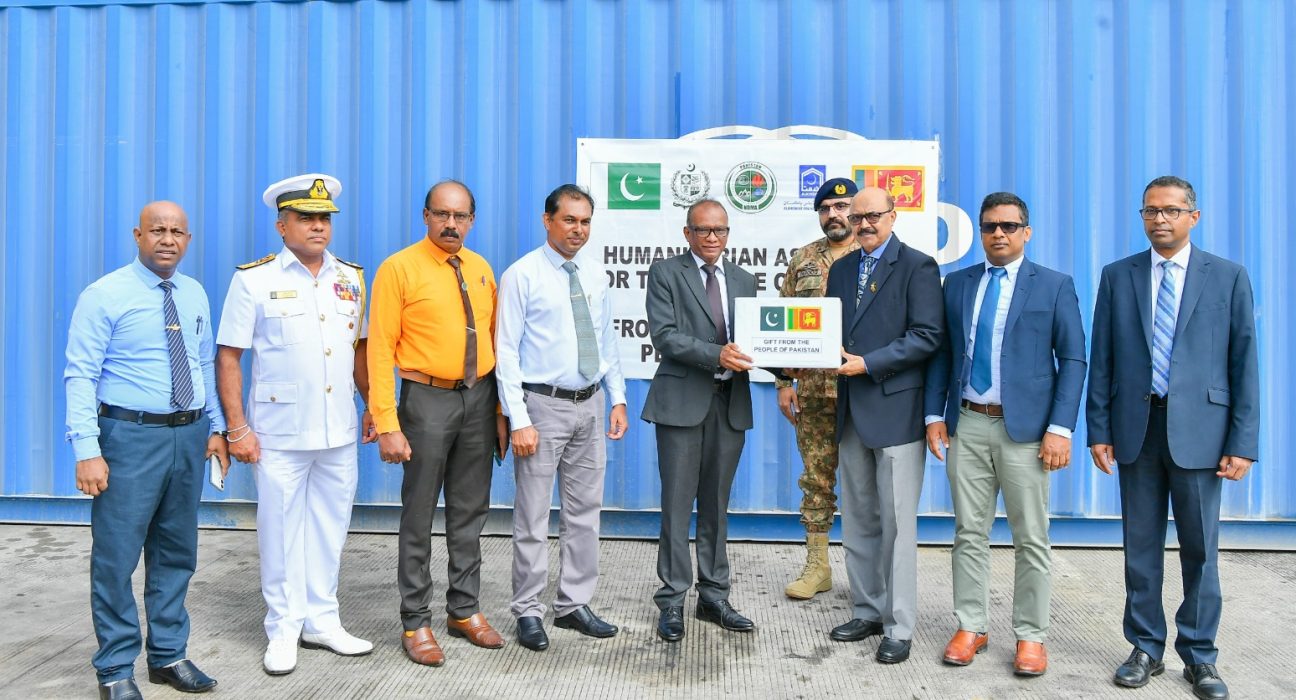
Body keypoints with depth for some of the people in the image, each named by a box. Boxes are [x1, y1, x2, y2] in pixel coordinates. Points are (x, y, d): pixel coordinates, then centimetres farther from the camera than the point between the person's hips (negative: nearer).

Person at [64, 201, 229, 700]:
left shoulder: (195, 295, 10)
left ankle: (169, 655, 28)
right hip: (131, 436, -5)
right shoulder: (105, 296, -7)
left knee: (177, 552, 14)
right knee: (116, 556, 1)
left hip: (189, 436, 6)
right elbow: (80, 376, -11)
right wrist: (87, 450, -18)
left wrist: (216, 427, 10)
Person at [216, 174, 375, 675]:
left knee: (330, 527, 11)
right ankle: (284, 629, 20)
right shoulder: (254, 279, -3)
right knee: (281, 530, 5)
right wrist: (237, 428, -9)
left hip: (339, 432, 4)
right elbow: (227, 357, -4)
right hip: (279, 433, -4)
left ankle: (321, 621, 25)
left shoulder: (352, 278, 9)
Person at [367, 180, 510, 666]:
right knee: (419, 516, 5)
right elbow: (380, 349, -11)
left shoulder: (481, 269, 8)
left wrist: (500, 410, 7)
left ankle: (464, 610, 28)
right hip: (428, 398, -5)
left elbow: (492, 339, 11)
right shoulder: (399, 269, -7)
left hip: (479, 397, 5)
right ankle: (416, 622, 18)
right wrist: (387, 425, -16)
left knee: (470, 512, 14)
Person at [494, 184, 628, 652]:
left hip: (589, 404, 6)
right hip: (542, 405, -5)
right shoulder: (522, 275, -9)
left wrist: (618, 398, 7)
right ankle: (529, 611, 17)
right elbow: (507, 351, -11)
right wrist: (519, 420, -16)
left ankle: (573, 605, 25)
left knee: (585, 511, 12)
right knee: (532, 516, 3)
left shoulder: (596, 275, 8)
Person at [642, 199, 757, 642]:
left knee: (717, 506, 12)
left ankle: (714, 597, 23)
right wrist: (716, 355, -22)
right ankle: (672, 602, 12)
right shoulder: (665, 274, 1)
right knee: (677, 505, 1)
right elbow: (664, 335, -11)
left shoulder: (744, 281, 15)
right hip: (682, 401, -4)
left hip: (731, 403, 4)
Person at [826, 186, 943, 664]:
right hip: (852, 410, 7)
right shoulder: (841, 269, 15)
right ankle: (868, 611, 26)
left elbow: (928, 336, -14)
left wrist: (868, 364, -19)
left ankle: (899, 627, 10)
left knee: (897, 522, 0)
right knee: (857, 521, 13)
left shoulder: (917, 267, -5)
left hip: (895, 409, -6)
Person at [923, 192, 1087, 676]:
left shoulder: (1054, 286, 1)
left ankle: (1030, 636, 18)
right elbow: (942, 353, 10)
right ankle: (971, 627, 21)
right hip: (967, 425, 3)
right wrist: (935, 415, 2)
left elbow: (1073, 360, -3)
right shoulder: (957, 284, 10)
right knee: (969, 533, 9)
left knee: (1031, 539, 5)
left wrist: (1060, 428, -11)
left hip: (1025, 428, -2)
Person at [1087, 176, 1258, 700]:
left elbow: (1244, 363, 0)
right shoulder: (1117, 277, 7)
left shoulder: (1228, 277, 3)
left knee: (1200, 548, 7)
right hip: (1136, 427, 2)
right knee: (1141, 545, 9)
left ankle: (1199, 656, 22)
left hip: (1199, 430, -1)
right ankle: (1146, 650, 22)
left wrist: (1243, 441, -6)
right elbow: (1101, 360, 5)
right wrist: (1099, 430, 0)